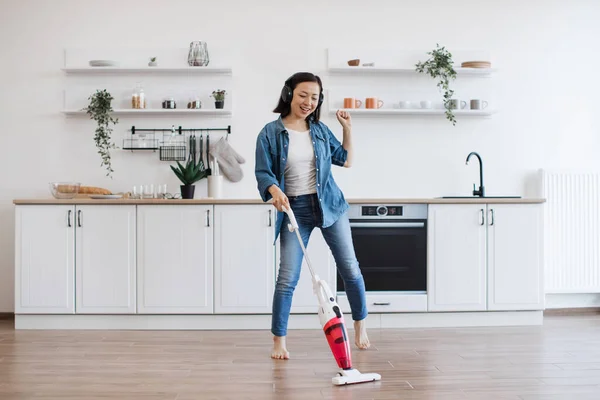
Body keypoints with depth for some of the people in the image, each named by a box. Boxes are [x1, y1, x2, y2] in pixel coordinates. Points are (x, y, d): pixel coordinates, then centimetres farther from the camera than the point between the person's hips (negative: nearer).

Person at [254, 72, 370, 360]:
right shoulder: (270, 133, -7)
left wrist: (347, 129, 7)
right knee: (287, 277, -5)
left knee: (350, 268, 8)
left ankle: (360, 327, 26)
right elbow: (263, 173, -11)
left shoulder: (320, 129, 5)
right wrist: (275, 190, -30)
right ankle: (278, 341, 8)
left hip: (329, 205, 3)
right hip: (295, 209, -3)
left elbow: (346, 161, 16)